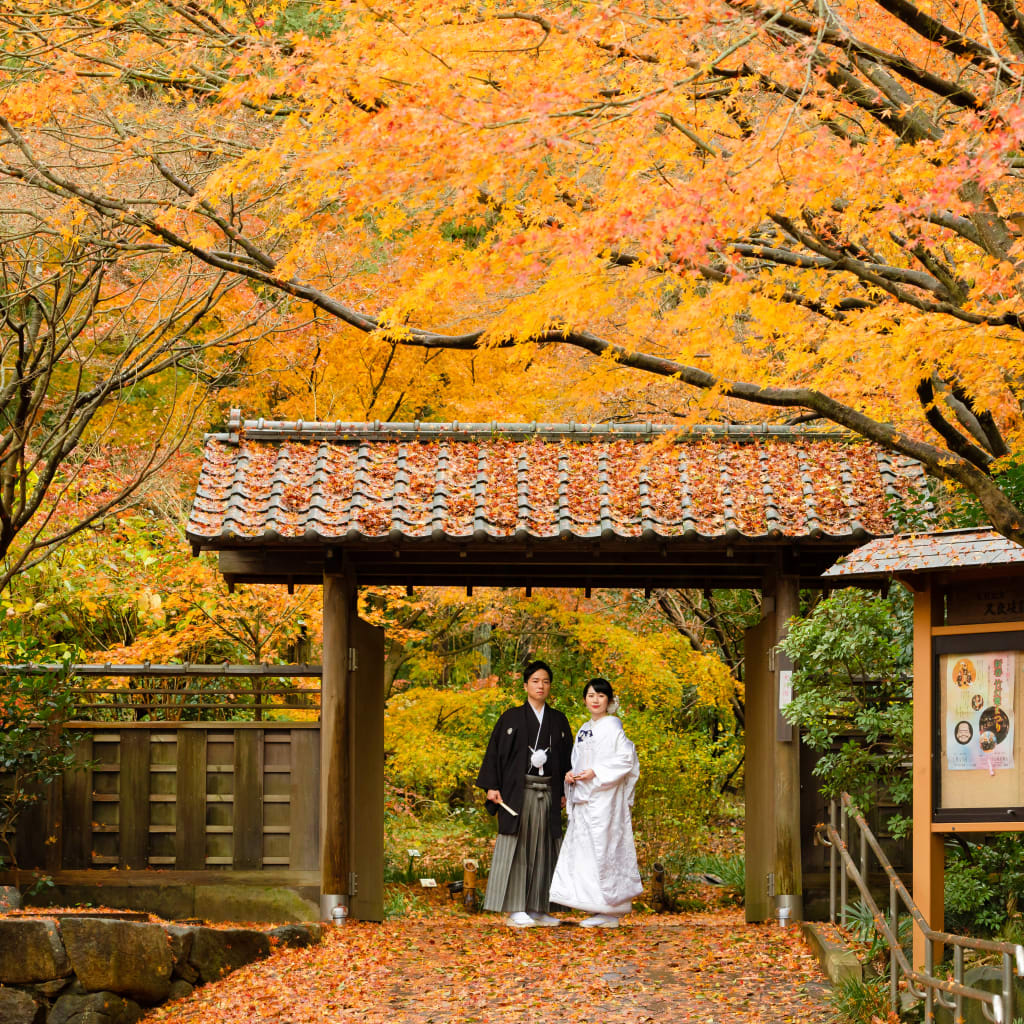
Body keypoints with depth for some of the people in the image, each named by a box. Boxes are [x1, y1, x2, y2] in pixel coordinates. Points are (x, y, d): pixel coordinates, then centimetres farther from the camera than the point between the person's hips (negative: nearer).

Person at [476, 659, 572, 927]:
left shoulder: (558, 721, 12)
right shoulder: (511, 718, 3)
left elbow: (567, 757, 14)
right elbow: (495, 751, 0)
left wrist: (566, 793, 5)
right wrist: (492, 786, -9)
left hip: (547, 792, 4)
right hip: (517, 792, -4)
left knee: (542, 848, 4)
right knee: (516, 847, -6)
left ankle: (536, 908, 9)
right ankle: (514, 910, -7)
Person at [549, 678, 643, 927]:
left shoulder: (612, 726, -6)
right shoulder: (584, 729, 18)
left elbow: (626, 759, -13)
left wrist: (596, 772, -18)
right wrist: (570, 774, 4)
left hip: (604, 798, -8)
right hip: (583, 799, 8)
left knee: (603, 850, -9)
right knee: (583, 849, 5)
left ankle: (609, 912, -6)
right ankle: (599, 911, 9)